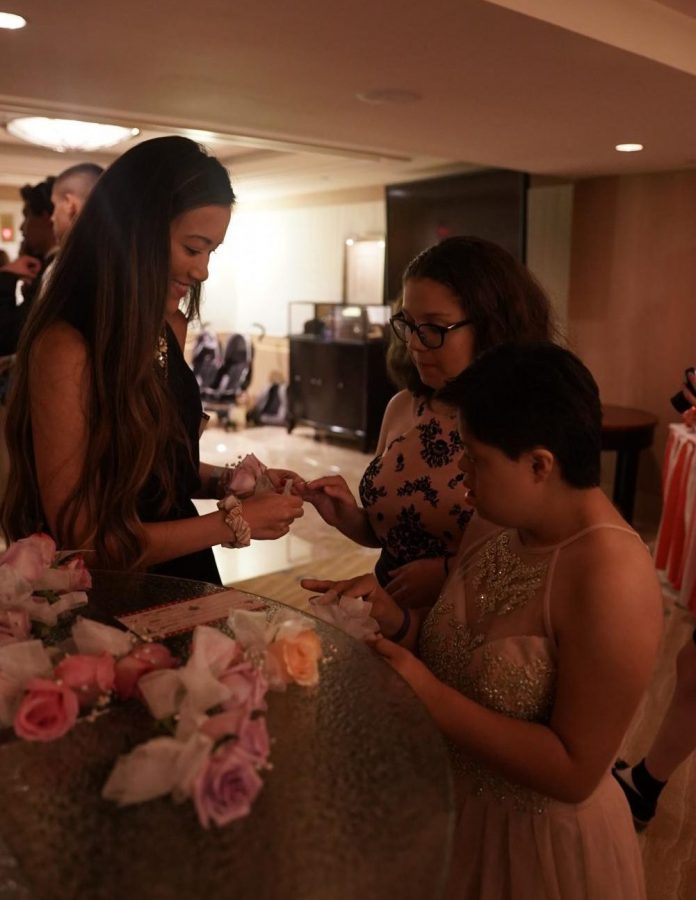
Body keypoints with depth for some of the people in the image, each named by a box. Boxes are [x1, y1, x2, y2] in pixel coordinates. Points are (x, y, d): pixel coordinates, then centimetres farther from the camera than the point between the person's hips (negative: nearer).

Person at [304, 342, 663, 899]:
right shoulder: (495, 522, -6)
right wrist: (397, 622, -13)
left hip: (539, 843, -6)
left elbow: (575, 771, -25)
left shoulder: (610, 578, -29)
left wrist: (431, 697, -27)